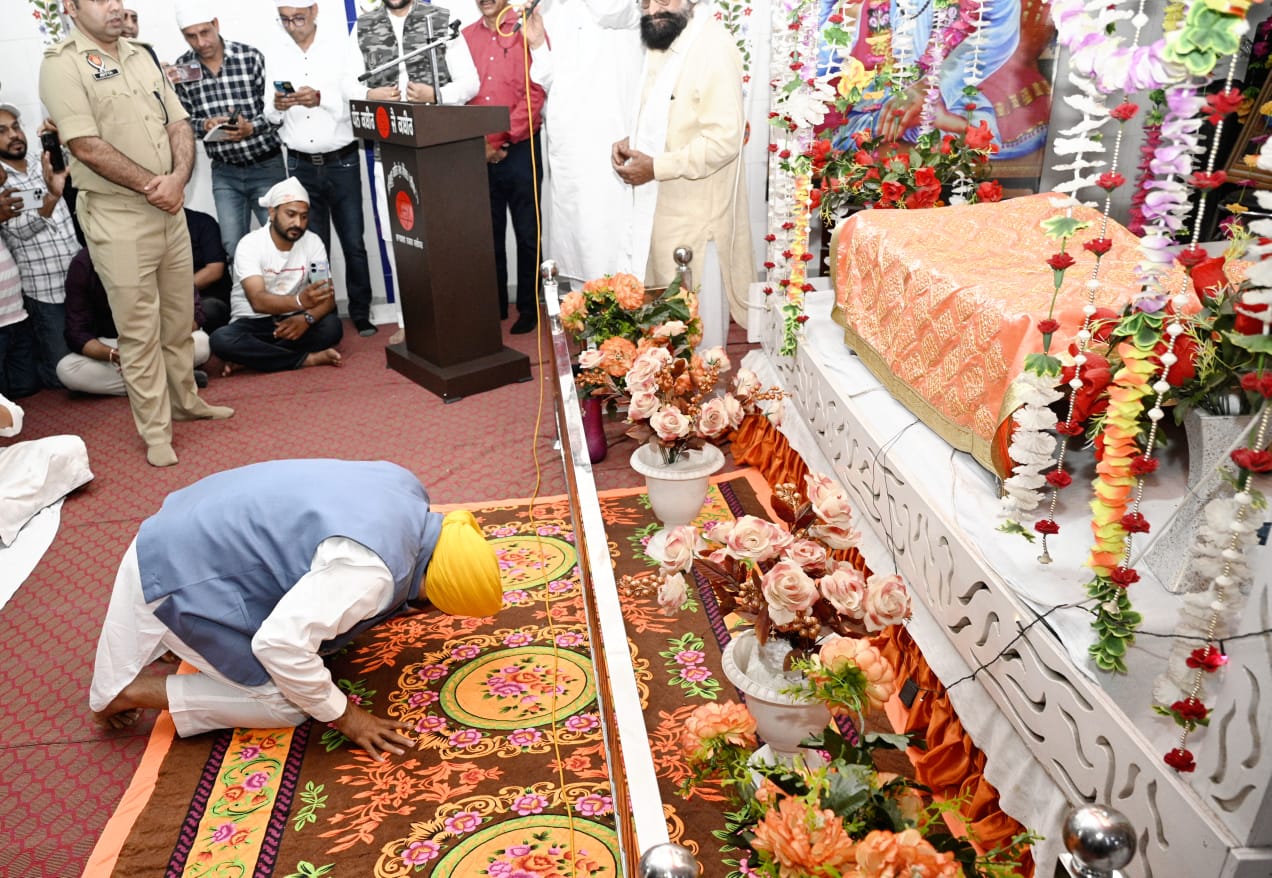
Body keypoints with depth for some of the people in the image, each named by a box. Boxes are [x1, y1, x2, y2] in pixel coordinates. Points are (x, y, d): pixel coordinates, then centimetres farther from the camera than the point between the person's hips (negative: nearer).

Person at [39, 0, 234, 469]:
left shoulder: (141, 57, 13)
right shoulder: (62, 63, -8)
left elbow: (179, 125, 9)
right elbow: (88, 147, -16)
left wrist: (178, 178, -9)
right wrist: (153, 186, -13)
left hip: (169, 210, 6)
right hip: (117, 217, -6)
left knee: (180, 316, 15)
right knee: (139, 328, -1)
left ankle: (185, 400, 32)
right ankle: (155, 431, 9)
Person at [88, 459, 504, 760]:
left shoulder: (406, 489, -5)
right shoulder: (371, 568, -31)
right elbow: (281, 644, -33)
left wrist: (397, 602, 25)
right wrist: (343, 716, -18)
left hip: (211, 533, 9)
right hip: (183, 573, -9)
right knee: (286, 704, -5)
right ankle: (134, 692, 0)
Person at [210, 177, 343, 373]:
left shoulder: (313, 242, -4)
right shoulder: (250, 245, -15)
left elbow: (328, 297, -10)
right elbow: (258, 301, -29)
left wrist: (307, 317, -33)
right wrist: (299, 301, -49)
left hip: (291, 320, 2)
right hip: (253, 322, -2)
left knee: (332, 326, -28)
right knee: (221, 340, -33)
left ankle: (253, 355, -19)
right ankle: (307, 359, -25)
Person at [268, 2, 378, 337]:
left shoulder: (340, 44, 0)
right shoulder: (277, 57, 8)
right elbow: (271, 118, 7)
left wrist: (322, 98, -26)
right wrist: (277, 106, -14)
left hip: (342, 162, -2)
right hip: (301, 166, 3)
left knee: (353, 243, -1)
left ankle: (361, 313, 10)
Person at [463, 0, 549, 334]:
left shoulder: (528, 29, -1)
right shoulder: (466, 37, 10)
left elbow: (536, 91, -9)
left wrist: (502, 138, -10)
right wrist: (478, 143, -3)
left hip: (520, 149, -3)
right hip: (479, 154, 4)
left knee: (526, 234, 4)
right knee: (489, 234, 10)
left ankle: (529, 308, 14)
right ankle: (494, 306, 20)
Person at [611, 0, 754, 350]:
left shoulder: (713, 47, -17)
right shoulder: (659, 47, 13)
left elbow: (724, 138, -24)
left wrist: (656, 167, -22)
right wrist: (632, 143, 5)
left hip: (695, 213, -9)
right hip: (660, 207, 9)